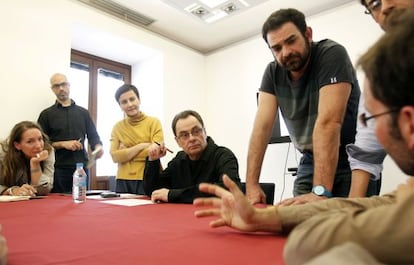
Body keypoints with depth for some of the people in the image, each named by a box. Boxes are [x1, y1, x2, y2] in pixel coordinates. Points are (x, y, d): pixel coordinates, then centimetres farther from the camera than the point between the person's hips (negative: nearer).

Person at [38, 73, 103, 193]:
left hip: (82, 167, 2)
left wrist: (98, 147, -9)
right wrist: (63, 144, -12)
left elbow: (93, 136, 12)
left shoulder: (83, 112, 13)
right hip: (58, 169, -2)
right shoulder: (46, 114, 7)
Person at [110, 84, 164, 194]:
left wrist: (125, 152, -5)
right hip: (124, 181, 3)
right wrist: (141, 146, -11)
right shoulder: (117, 127, 8)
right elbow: (115, 156, -3)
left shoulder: (154, 122, 0)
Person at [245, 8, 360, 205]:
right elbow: (262, 126, -14)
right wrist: (251, 183, -23)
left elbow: (328, 122, -32)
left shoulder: (332, 55, -20)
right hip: (310, 162, 4)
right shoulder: (272, 72, -5)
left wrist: (320, 191, -39)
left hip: (350, 161, -3)